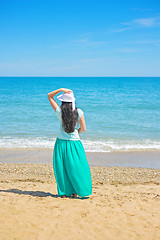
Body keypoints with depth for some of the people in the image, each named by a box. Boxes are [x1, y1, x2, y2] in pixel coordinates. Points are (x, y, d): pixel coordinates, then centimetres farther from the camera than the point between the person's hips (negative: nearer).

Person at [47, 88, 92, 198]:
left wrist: (61, 89, -7)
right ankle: (75, 192, 14)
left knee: (62, 168, 9)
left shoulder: (60, 111, -8)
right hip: (75, 143, 0)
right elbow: (83, 128, -4)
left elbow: (49, 96, 2)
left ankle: (64, 192, 14)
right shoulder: (79, 112, -9)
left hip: (61, 143, 1)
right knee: (75, 168, 10)